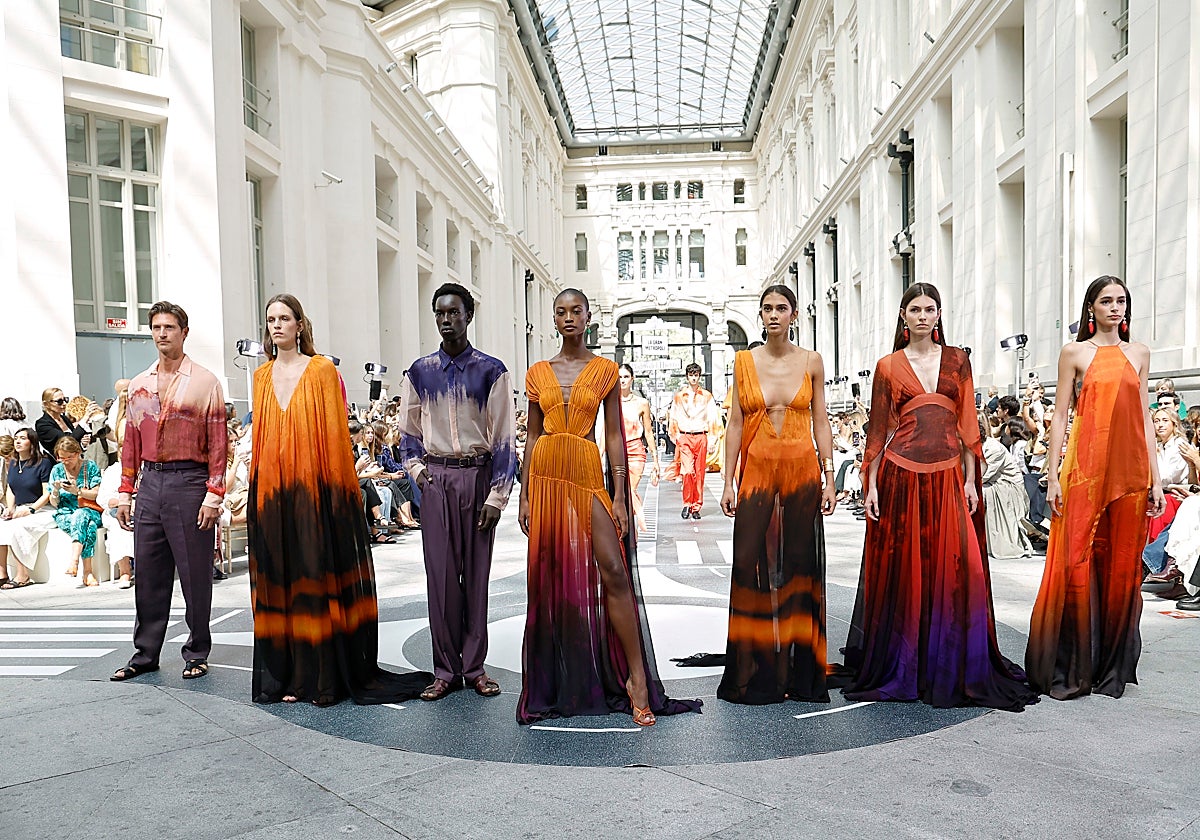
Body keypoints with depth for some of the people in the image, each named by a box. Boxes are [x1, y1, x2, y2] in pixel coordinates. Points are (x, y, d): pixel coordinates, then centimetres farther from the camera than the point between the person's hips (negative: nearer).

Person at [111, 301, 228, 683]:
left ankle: (197, 653, 14)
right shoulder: (139, 384, 13)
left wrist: (214, 495, -12)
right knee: (149, 573, 9)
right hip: (149, 482, 5)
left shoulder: (204, 382, -2)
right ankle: (145, 653, 20)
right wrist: (126, 493, 10)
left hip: (189, 482, -5)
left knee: (195, 573, 2)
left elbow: (217, 443, -6)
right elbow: (131, 442, 15)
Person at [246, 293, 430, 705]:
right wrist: (256, 490, 9)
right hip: (273, 491, 5)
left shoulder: (322, 370, -1)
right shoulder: (261, 376, 13)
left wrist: (337, 486, -10)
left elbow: (335, 430, -4)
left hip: (314, 489, -4)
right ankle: (287, 675, 15)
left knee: (318, 576, -1)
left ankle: (324, 678, 7)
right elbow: (259, 436, 15)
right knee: (280, 579, 7)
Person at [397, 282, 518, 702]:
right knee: (440, 575, 3)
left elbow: (504, 438, -4)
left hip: (477, 475, -2)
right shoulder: (419, 372, 7)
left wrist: (497, 495, -9)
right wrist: (416, 467, 2)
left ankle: (474, 667, 16)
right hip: (436, 478, 2)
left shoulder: (491, 371, -2)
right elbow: (408, 430, 18)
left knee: (476, 573, 5)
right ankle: (445, 670, 13)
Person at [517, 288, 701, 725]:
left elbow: (614, 435, 0)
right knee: (550, 574, 5)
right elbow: (533, 436, 10)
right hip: (547, 473, 2)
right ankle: (556, 681, 19)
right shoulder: (538, 373, 10)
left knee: (613, 571, -11)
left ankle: (637, 678, -2)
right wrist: (524, 494, 6)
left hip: (589, 474, -2)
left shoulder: (605, 370, 4)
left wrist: (619, 496, -6)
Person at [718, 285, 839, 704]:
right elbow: (735, 423, 4)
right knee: (752, 567, -1)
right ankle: (755, 674, 11)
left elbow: (821, 422, 6)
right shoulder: (744, 361, 5)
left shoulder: (811, 362, 5)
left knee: (801, 568, 4)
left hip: (802, 472, 0)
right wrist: (729, 481, -1)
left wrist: (829, 477, 0)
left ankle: (799, 672, 15)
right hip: (757, 471, 0)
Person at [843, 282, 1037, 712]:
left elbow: (967, 422, 8)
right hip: (902, 475, -1)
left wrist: (971, 479, 1)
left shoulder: (957, 360, 11)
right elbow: (878, 430, 5)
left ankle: (952, 671, 12)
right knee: (902, 571, 3)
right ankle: (899, 670, 16)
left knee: (956, 570, -2)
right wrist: (872, 485, -1)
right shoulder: (889, 366, 7)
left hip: (948, 477, 1)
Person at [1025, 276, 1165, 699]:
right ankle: (1070, 668, 5)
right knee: (1077, 563, -5)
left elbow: (1145, 418, 13)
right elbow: (1060, 416, 1)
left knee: (1123, 565, 6)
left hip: (1129, 469, 3)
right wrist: (1052, 475, -6)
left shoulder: (1138, 352, 14)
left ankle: (1112, 666, 18)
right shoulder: (1075, 352, 5)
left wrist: (1155, 478, 7)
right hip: (1085, 469, -3)